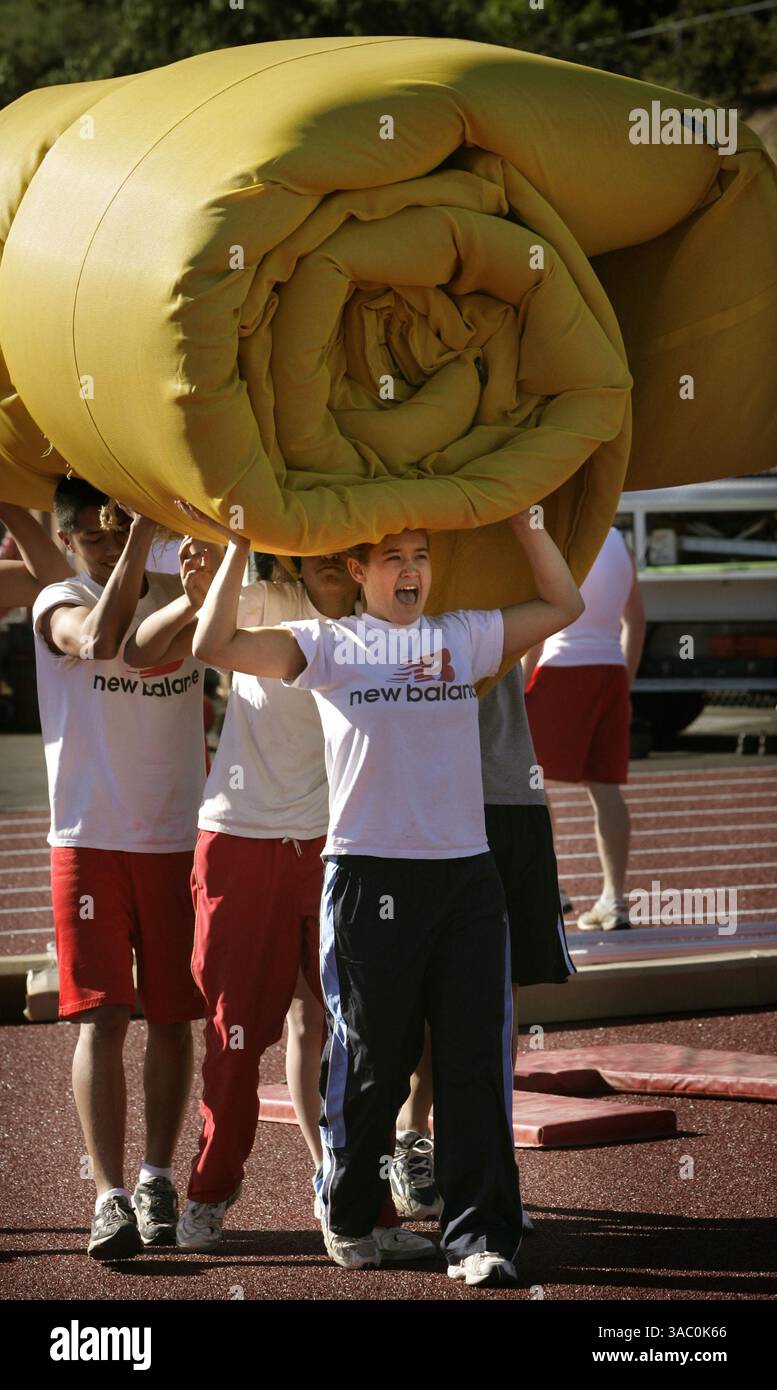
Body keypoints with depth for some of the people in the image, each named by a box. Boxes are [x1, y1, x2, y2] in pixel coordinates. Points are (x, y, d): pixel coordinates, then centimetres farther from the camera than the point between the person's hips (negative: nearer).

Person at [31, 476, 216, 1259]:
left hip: (179, 836, 3)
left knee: (172, 1016, 5)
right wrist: (142, 541, -28)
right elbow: (100, 641, -27)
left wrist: (197, 598, -38)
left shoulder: (178, 597, 4)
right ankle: (110, 1196, -14)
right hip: (91, 839, -3)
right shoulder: (61, 604, -2)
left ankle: (157, 1180, 15)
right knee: (100, 1017, -9)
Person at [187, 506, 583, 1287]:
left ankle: (479, 1236, -1)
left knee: (475, 1061, -3)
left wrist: (520, 516, 14)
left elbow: (564, 605, 18)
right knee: (372, 1060, 6)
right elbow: (217, 644, -5)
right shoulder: (328, 645, 5)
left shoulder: (464, 638, 13)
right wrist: (240, 545, -4)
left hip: (465, 877, 2)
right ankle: (347, 1215, 25)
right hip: (369, 875, -2)